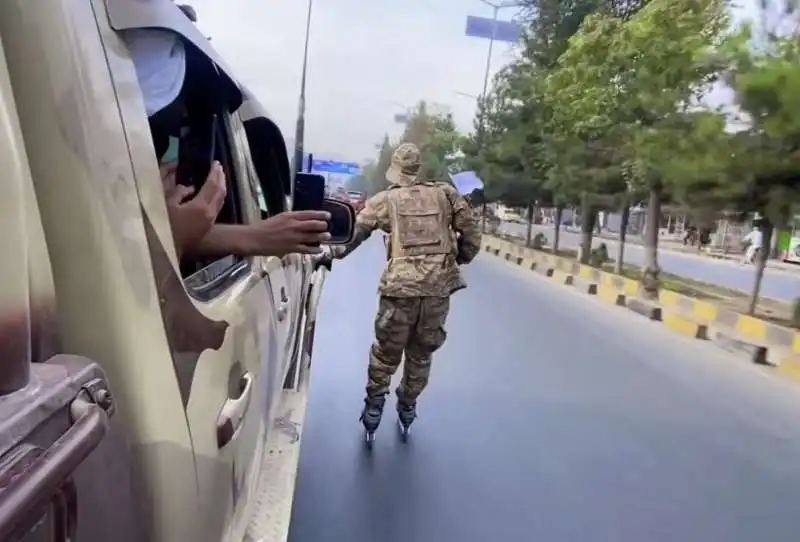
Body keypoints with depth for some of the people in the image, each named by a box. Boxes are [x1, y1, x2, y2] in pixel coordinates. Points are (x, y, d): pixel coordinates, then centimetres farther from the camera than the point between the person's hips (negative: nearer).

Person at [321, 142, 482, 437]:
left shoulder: (385, 200, 4)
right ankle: (408, 406, 32)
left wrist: (330, 253, 17)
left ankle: (374, 405, 21)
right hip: (439, 287, 2)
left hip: (401, 288, -2)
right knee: (421, 353, 19)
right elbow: (471, 232, 8)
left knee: (386, 352, 15)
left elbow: (353, 233, 5)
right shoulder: (446, 194, 9)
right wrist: (459, 259, 22)